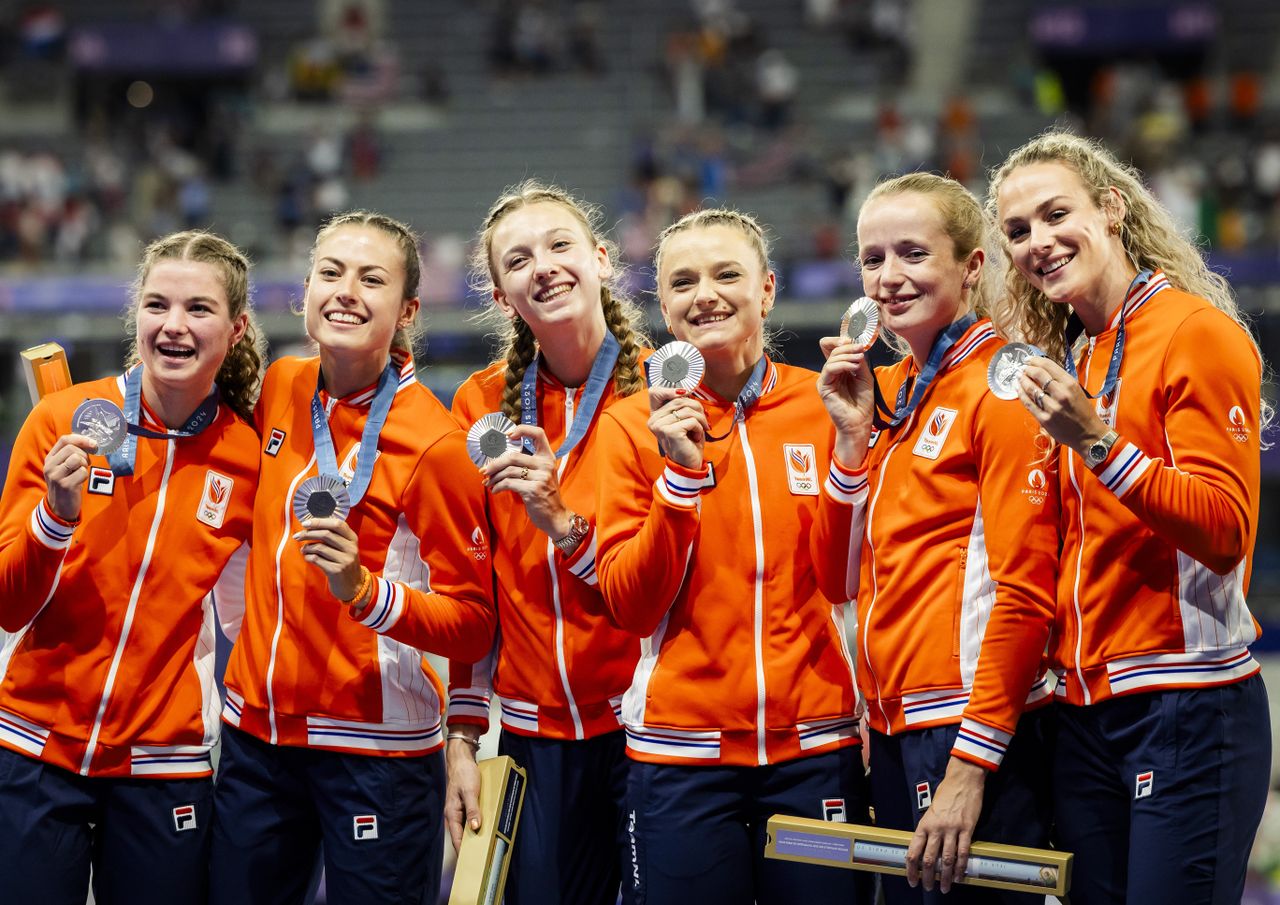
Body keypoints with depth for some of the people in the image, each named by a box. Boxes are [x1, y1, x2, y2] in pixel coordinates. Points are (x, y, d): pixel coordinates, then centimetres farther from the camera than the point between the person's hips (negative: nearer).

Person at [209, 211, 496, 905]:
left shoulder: (434, 443, -14)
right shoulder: (282, 390, 4)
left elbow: (472, 626, -12)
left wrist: (362, 589, -26)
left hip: (376, 753, -6)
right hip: (256, 736, 6)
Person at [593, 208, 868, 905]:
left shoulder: (823, 406, 4)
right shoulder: (633, 425, 2)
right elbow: (631, 608, -3)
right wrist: (679, 475, -14)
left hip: (815, 746, 1)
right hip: (681, 755, -1)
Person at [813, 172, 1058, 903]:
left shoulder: (998, 386, -9)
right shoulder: (889, 391, 14)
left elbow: (1024, 591, -15)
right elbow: (841, 578, 13)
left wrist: (969, 766, -19)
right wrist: (855, 434, 2)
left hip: (973, 734, -8)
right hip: (893, 733, 8)